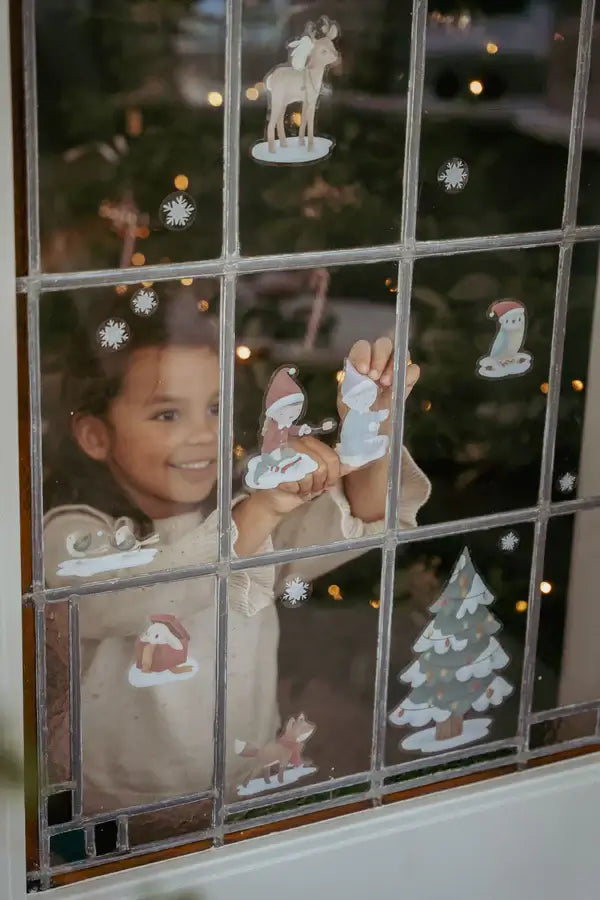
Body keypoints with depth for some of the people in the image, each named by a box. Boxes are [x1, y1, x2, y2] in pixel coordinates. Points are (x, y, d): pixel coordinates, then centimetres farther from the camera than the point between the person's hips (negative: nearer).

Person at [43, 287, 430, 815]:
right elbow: (132, 600, -30)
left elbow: (366, 516, -4)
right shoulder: (74, 535, -10)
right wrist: (261, 511, -39)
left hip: (250, 797, 5)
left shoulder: (250, 516, 7)